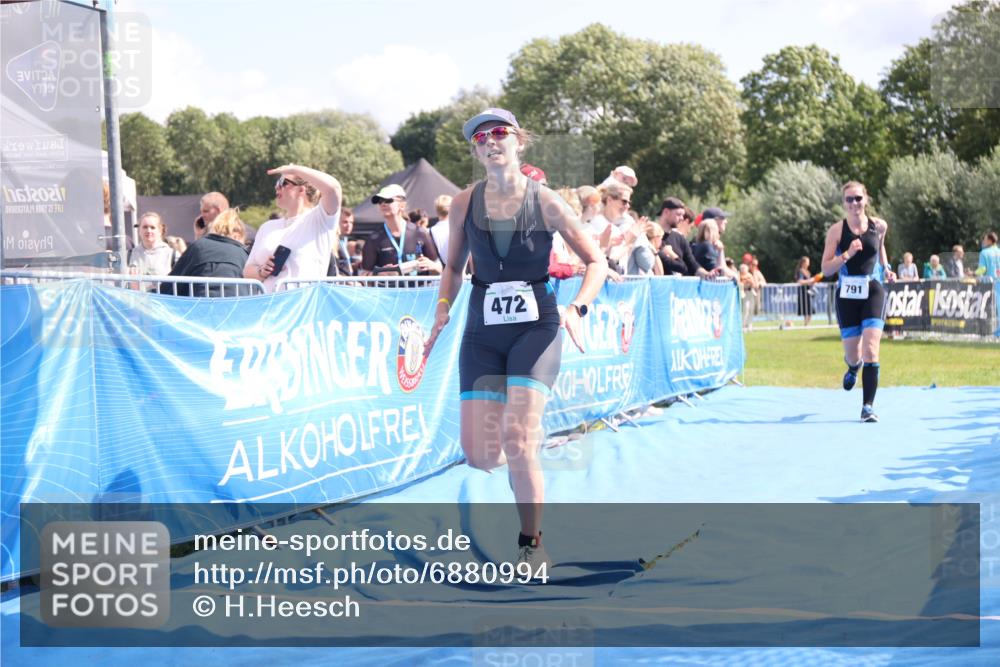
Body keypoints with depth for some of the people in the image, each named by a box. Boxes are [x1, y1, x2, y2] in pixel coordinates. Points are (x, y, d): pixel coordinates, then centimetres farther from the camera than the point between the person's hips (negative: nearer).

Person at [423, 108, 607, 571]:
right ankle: (524, 457, 33)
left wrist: (577, 308, -17)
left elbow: (596, 262, -2)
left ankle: (532, 545, -1)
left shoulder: (545, 202, -5)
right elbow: (453, 266, 17)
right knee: (480, 455, -6)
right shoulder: (464, 204, 2)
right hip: (482, 332, 3)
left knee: (517, 438, -19)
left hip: (536, 328, -3)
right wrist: (443, 308, 0)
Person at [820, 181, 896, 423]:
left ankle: (868, 407, -12)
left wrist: (885, 268, 12)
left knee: (871, 350, -15)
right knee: (853, 354, 9)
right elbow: (826, 269, -8)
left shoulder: (879, 226, 1)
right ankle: (853, 366, 49)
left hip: (873, 292, 0)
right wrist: (847, 254, -22)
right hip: (847, 295, 0)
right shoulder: (837, 230, -5)